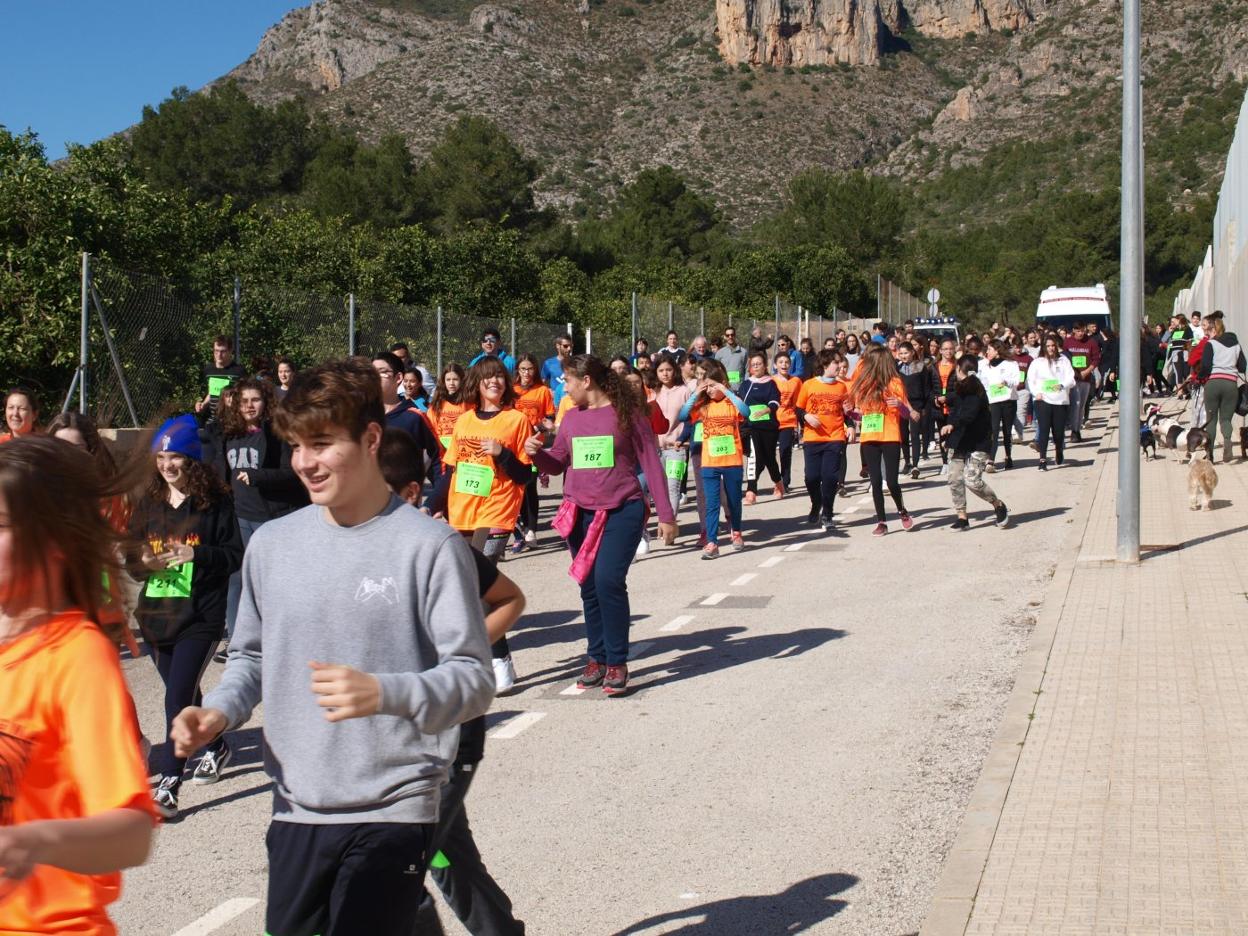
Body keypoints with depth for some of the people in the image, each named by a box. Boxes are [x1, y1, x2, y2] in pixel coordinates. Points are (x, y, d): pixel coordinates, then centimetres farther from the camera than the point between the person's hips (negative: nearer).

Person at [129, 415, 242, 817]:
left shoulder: (214, 502, -6)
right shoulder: (149, 503, 8)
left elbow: (236, 554, -6)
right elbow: (132, 556, 12)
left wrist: (197, 554, -22)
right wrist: (143, 562, -11)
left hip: (200, 617, -6)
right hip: (156, 614, 6)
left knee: (178, 697, -12)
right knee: (183, 694, 19)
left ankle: (167, 785, -10)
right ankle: (217, 747, 43)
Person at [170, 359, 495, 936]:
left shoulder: (429, 546, -10)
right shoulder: (272, 543, 5)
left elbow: (475, 679, -11)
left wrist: (384, 693, -27)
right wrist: (220, 710, -3)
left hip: (393, 810, -5)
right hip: (295, 807, 5)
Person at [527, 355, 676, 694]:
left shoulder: (626, 412, -4)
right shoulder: (572, 417, 10)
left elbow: (650, 462, -3)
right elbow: (557, 463, 16)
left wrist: (665, 514, -5)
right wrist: (536, 452, -7)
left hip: (622, 510, -5)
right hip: (581, 513, 5)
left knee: (609, 581, -16)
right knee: (589, 587, 9)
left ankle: (617, 663, -4)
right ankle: (597, 657, 22)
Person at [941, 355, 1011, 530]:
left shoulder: (977, 391, -14)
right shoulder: (959, 390, 9)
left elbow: (970, 414, -29)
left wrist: (952, 425, -41)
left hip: (977, 444, -8)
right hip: (958, 442, 8)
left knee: (972, 480, -15)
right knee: (954, 479, 2)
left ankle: (999, 505, 7)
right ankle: (962, 517, 10)